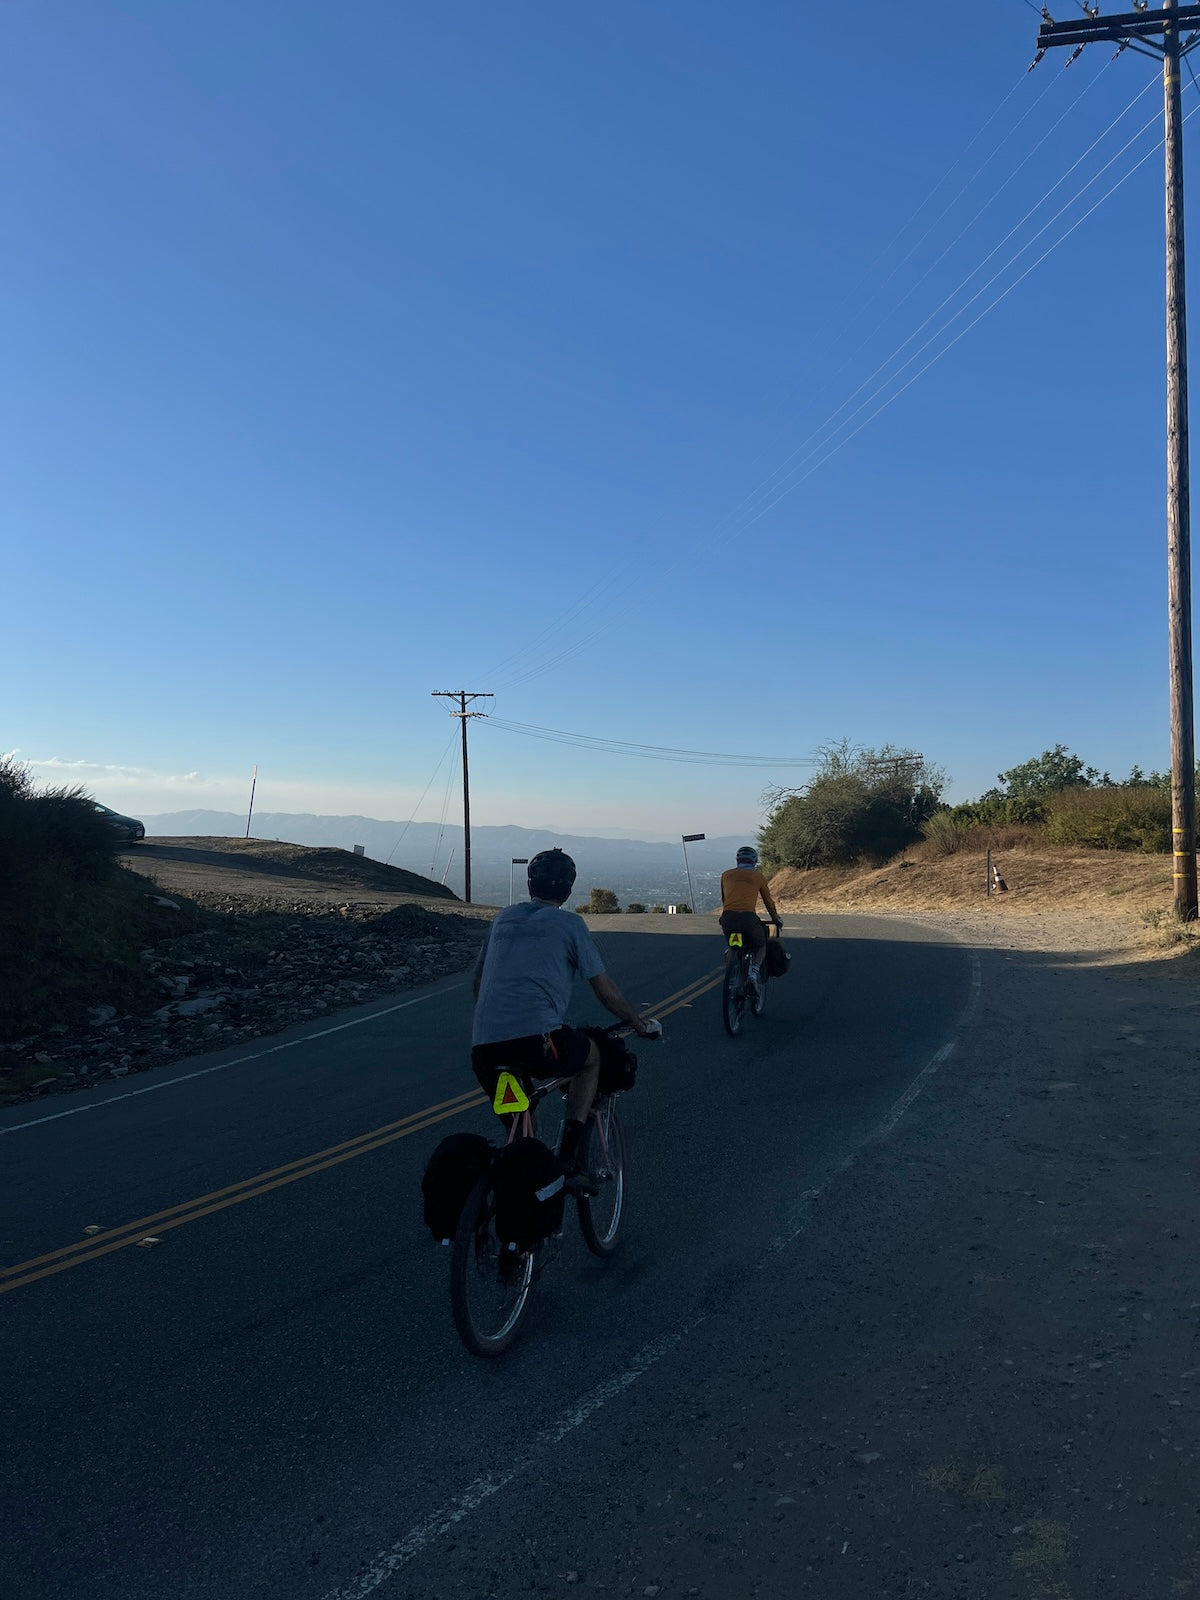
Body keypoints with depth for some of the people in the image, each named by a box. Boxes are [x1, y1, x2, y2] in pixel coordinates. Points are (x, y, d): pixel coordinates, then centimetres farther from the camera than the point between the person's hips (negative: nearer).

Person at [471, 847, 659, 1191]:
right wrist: (640, 1023, 26)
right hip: (537, 1038, -5)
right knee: (591, 1055, 24)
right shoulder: (569, 923, 8)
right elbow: (604, 989, 10)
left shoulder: (503, 918, 22)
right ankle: (570, 1161, 14)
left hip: (483, 1047, 5)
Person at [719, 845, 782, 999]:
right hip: (748, 918, -2)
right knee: (761, 947, 21)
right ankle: (754, 971, -6)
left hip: (727, 918, 2)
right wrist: (776, 919, 40)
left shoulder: (726, 875, 20)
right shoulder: (758, 877, 15)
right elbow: (769, 902, 24)